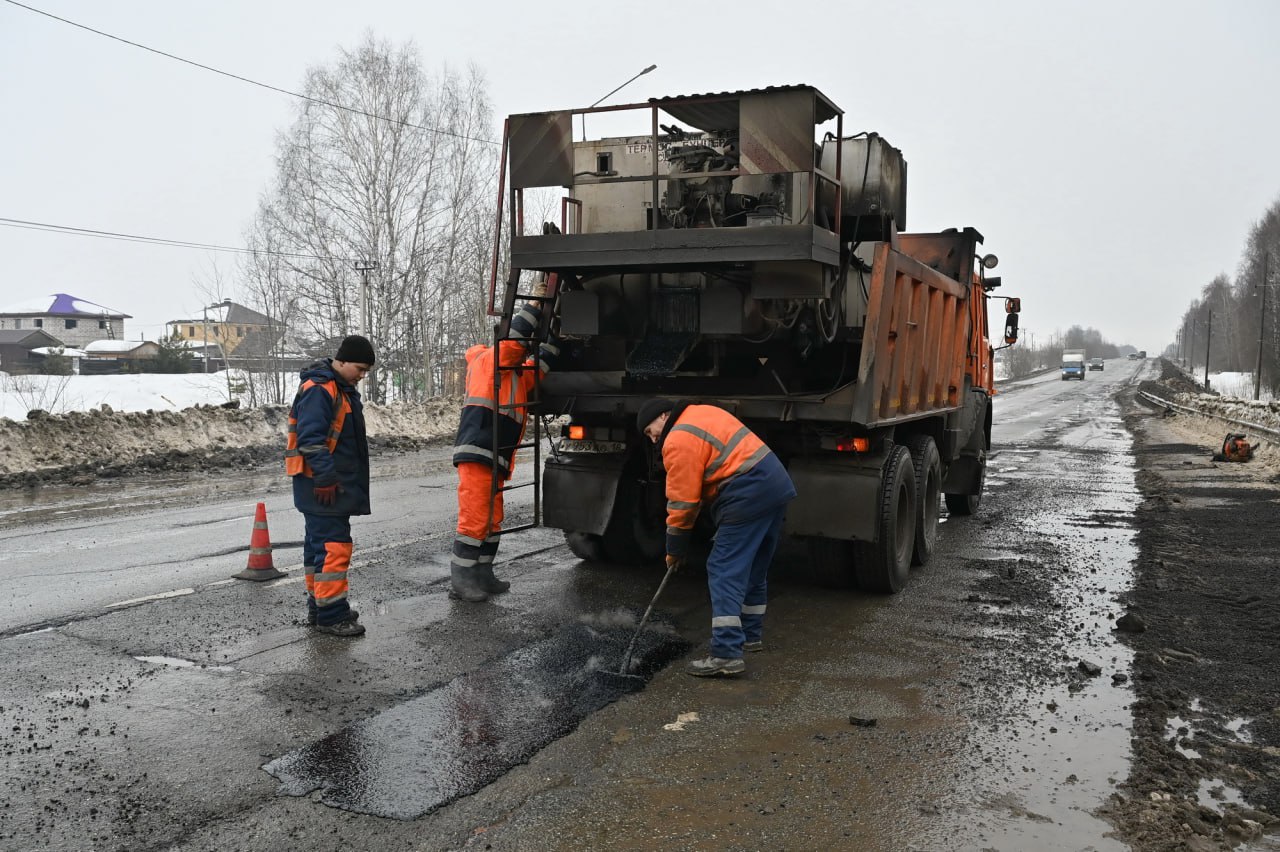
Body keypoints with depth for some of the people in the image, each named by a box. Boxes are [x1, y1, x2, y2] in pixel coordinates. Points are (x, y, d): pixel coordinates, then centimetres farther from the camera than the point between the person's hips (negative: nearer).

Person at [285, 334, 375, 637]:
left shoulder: (343, 389, 17)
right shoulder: (318, 390, -16)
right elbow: (311, 439, -23)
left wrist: (346, 481, 26)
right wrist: (326, 480, -24)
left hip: (336, 485, 11)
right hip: (322, 486, -11)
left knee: (319, 544, 16)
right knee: (333, 545, -11)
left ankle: (319, 607, 25)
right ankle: (330, 614, -6)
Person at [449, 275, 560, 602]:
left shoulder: (519, 375, 23)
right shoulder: (487, 360, -1)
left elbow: (543, 363, 21)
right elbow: (514, 336, -12)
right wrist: (536, 300, -8)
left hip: (496, 461, 9)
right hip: (476, 454, -9)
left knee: (492, 520, 12)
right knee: (474, 519, -10)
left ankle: (482, 576, 20)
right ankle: (460, 582, -5)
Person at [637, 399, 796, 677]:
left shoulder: (679, 441, -9)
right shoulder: (702, 414, 21)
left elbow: (682, 500, -8)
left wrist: (676, 548, 3)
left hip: (749, 494, -10)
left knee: (725, 571, -9)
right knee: (755, 568, 20)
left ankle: (727, 654, -14)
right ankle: (751, 635, 32)